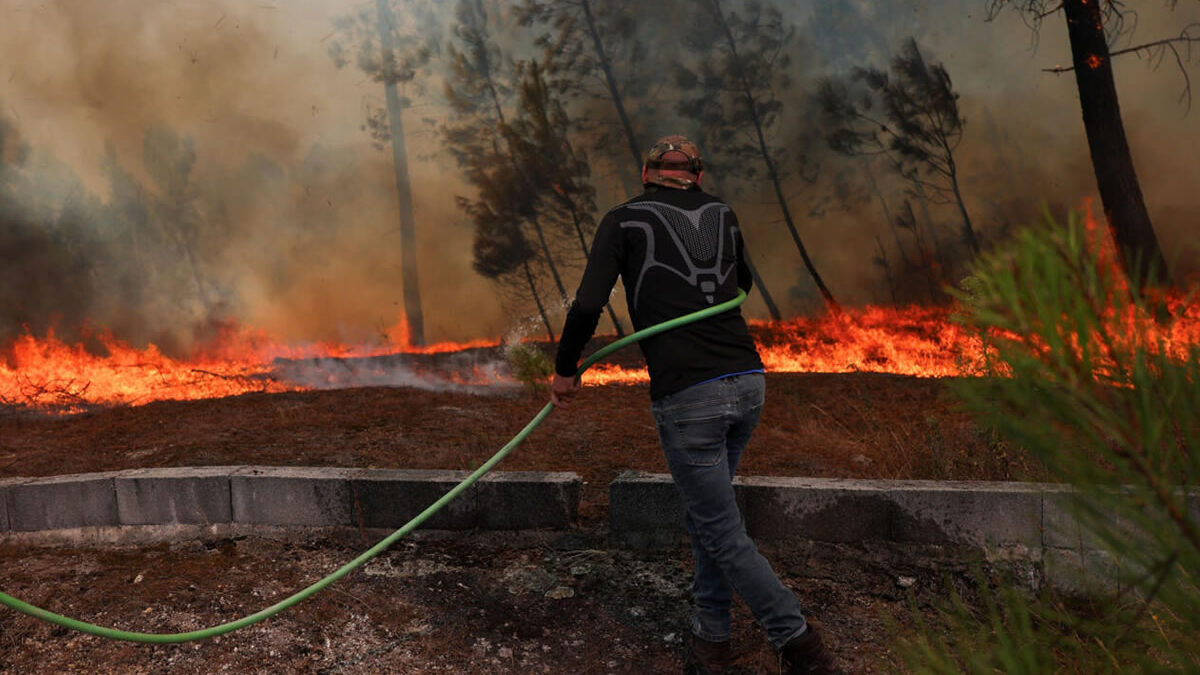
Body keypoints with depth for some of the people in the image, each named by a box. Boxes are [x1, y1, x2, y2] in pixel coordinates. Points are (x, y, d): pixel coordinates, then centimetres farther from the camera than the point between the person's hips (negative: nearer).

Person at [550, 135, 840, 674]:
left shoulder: (624, 221, 3)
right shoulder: (722, 215, 17)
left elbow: (587, 306, -7)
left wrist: (564, 371, 6)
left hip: (687, 397, -5)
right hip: (747, 383, 6)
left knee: (722, 531, 4)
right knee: (706, 510, 21)